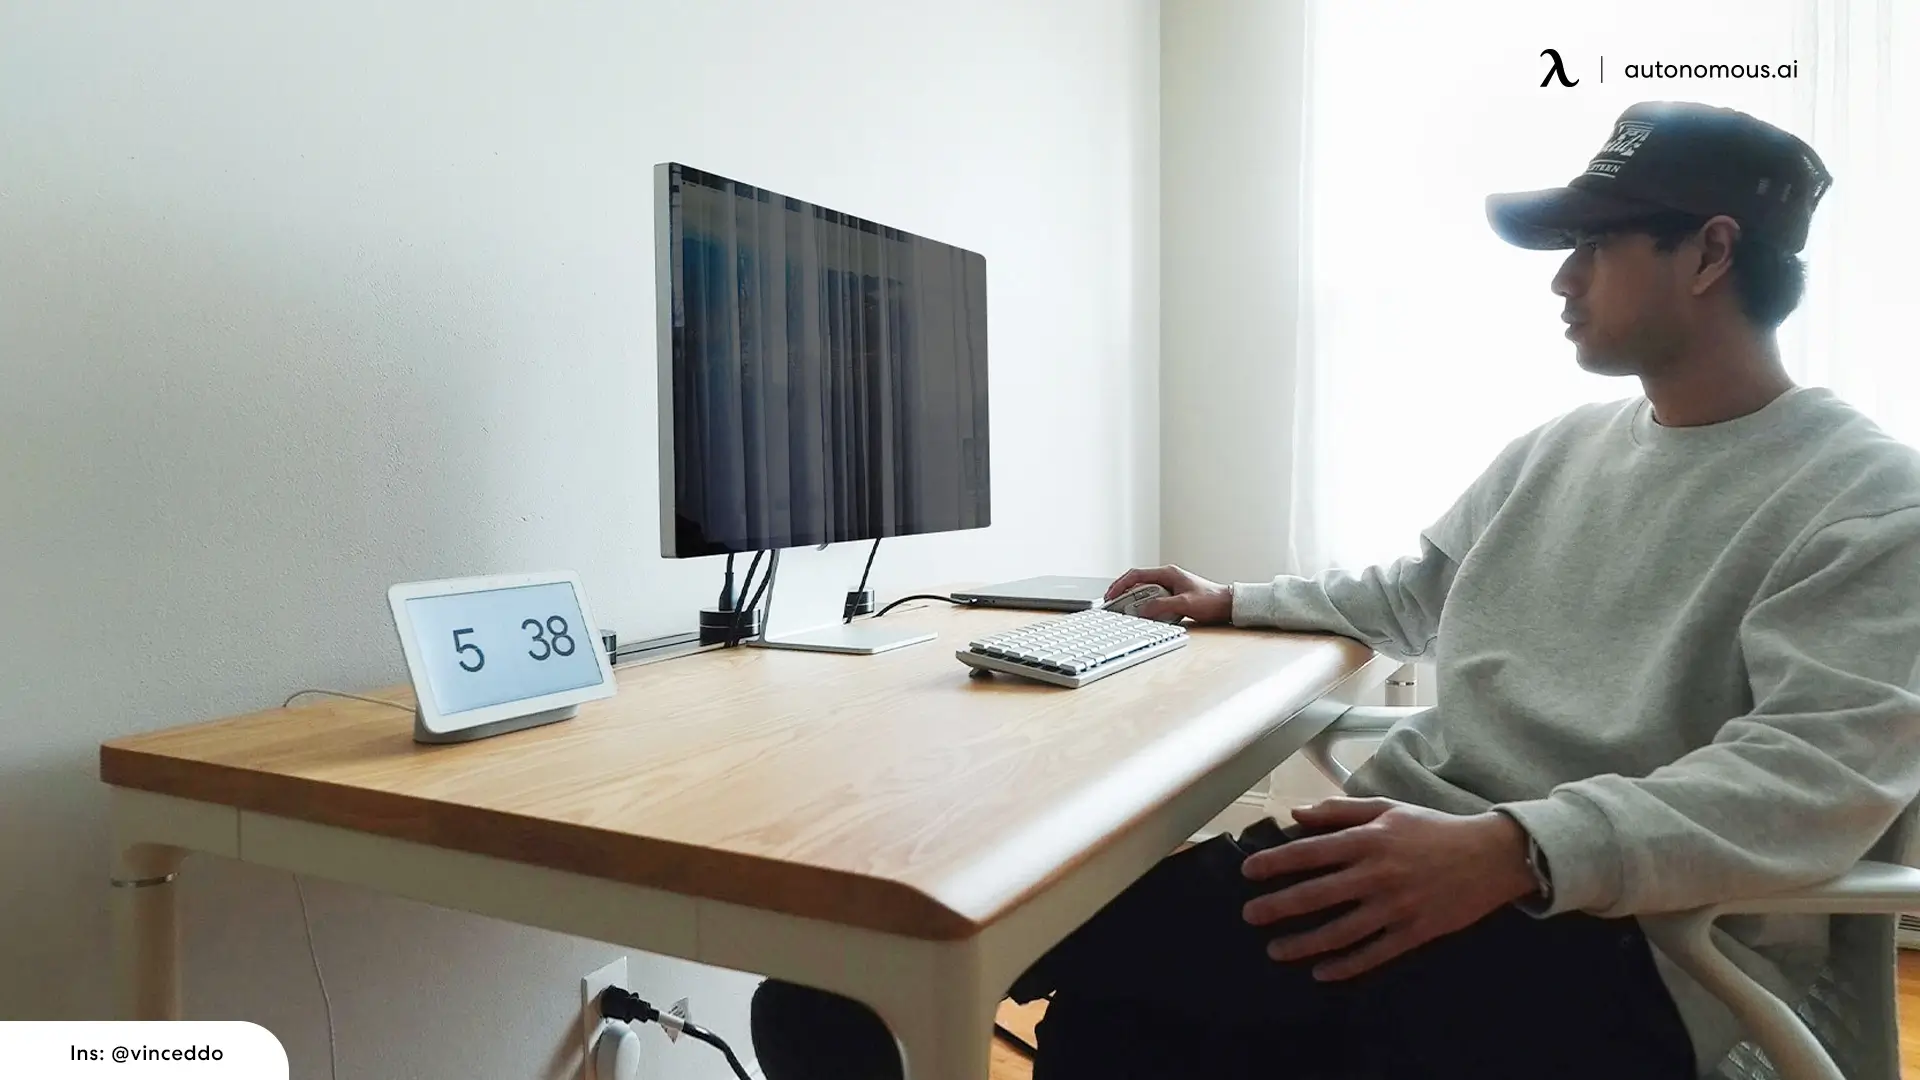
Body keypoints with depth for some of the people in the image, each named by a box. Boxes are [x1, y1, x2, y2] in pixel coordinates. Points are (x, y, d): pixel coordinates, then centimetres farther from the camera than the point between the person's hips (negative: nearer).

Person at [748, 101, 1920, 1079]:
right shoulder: (1556, 447, 17)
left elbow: (1817, 778, -21)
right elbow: (1409, 598, 30)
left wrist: (1516, 850, -34)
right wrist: (1237, 604, 25)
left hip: (1626, 934, -6)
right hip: (1410, 848, 7)